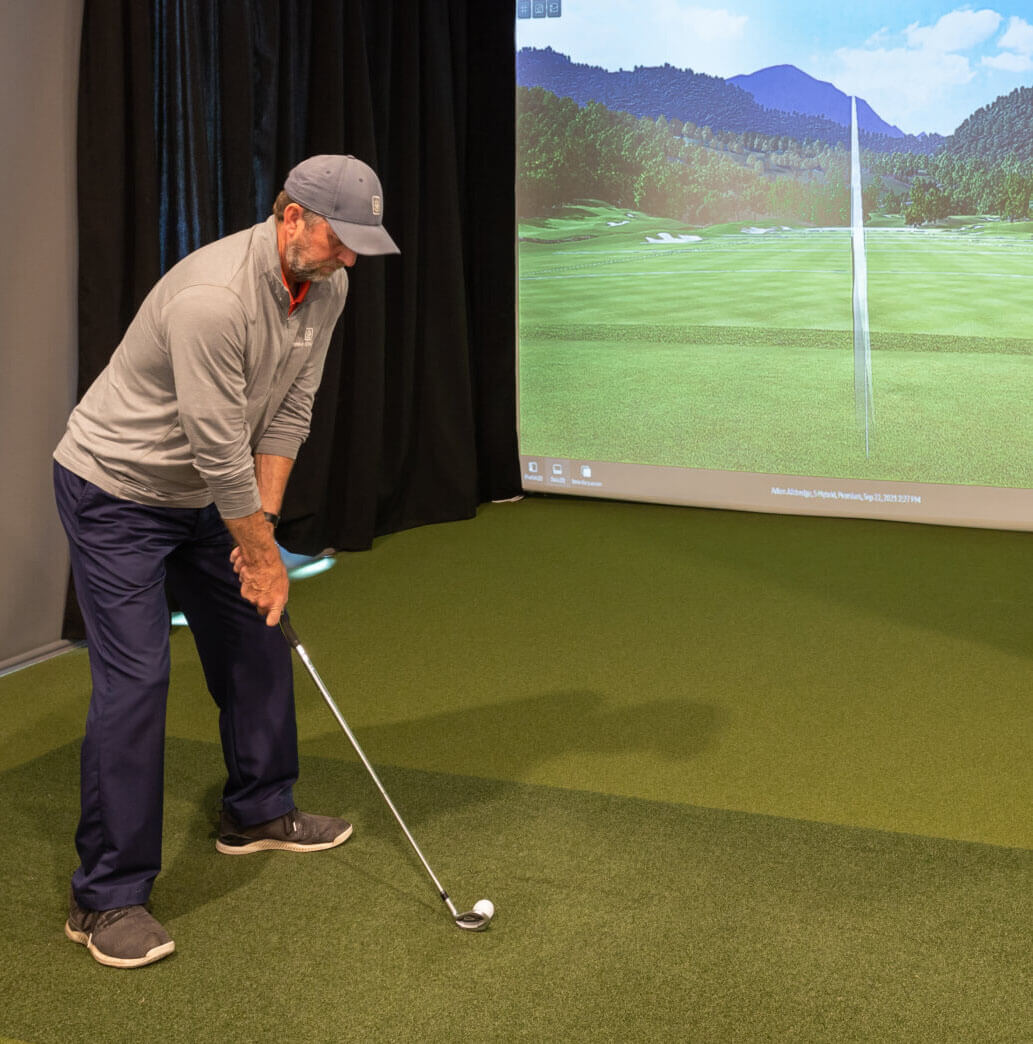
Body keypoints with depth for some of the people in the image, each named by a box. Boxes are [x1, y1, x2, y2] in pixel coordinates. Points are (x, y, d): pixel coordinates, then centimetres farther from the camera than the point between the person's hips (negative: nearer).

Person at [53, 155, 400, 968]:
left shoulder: (325, 287, -6)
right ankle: (106, 898, -4)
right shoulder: (213, 297, -34)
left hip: (202, 494, 9)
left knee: (257, 638, 13)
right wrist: (265, 555, -18)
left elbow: (289, 410, 0)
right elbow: (218, 447, -28)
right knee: (135, 676, -13)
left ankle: (258, 811, 34)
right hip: (115, 492, -9)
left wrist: (263, 522, -6)